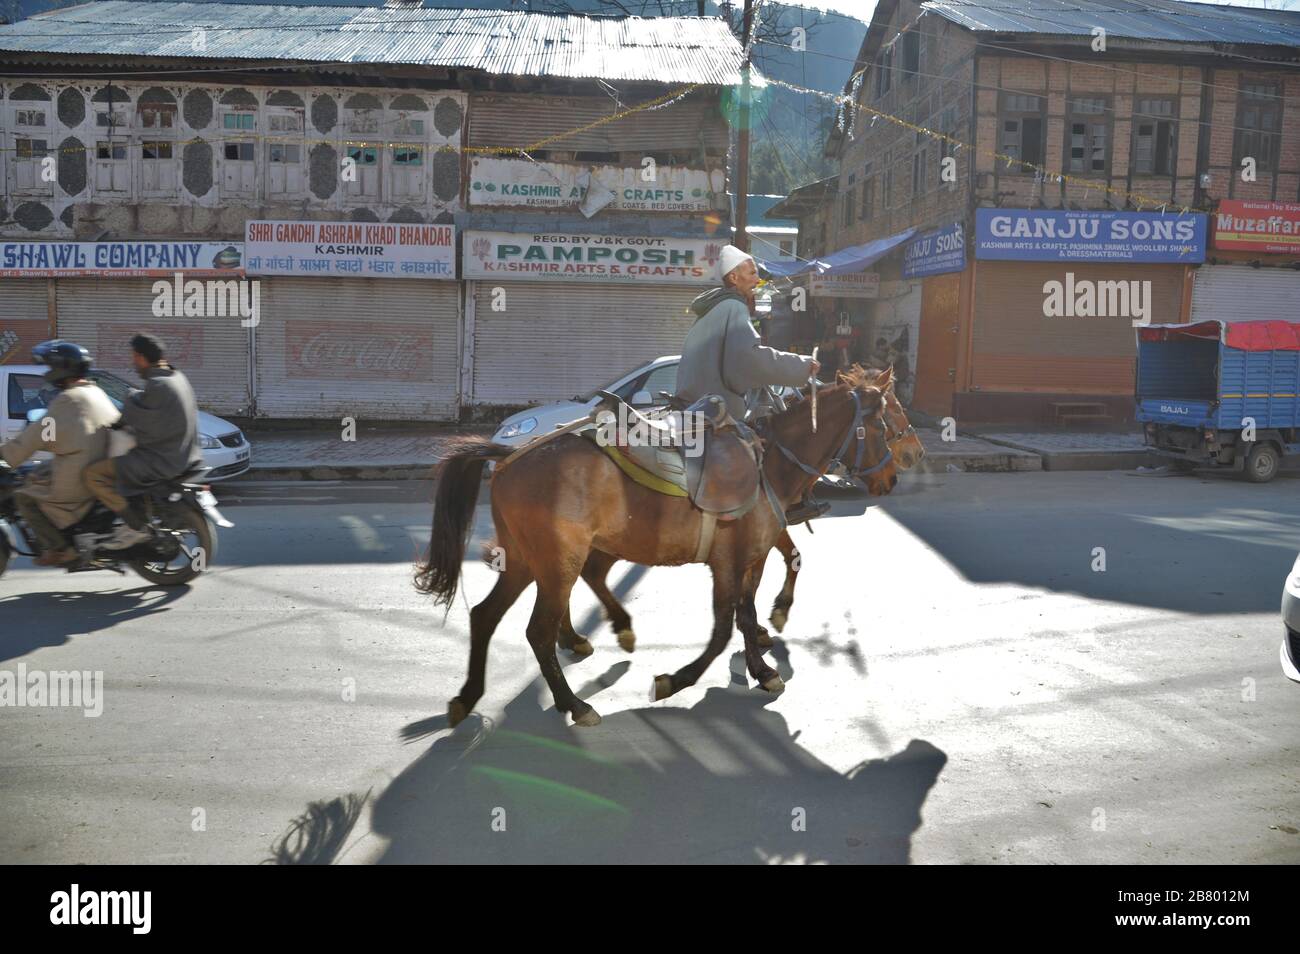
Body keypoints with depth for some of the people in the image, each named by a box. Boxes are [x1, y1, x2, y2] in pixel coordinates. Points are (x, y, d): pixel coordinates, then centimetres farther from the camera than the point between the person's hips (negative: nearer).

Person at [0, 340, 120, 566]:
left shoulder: (69, 398, -14)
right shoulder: (96, 393, 13)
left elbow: (38, 433, -13)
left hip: (77, 475, -9)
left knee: (24, 496, 1)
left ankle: (59, 549, -3)